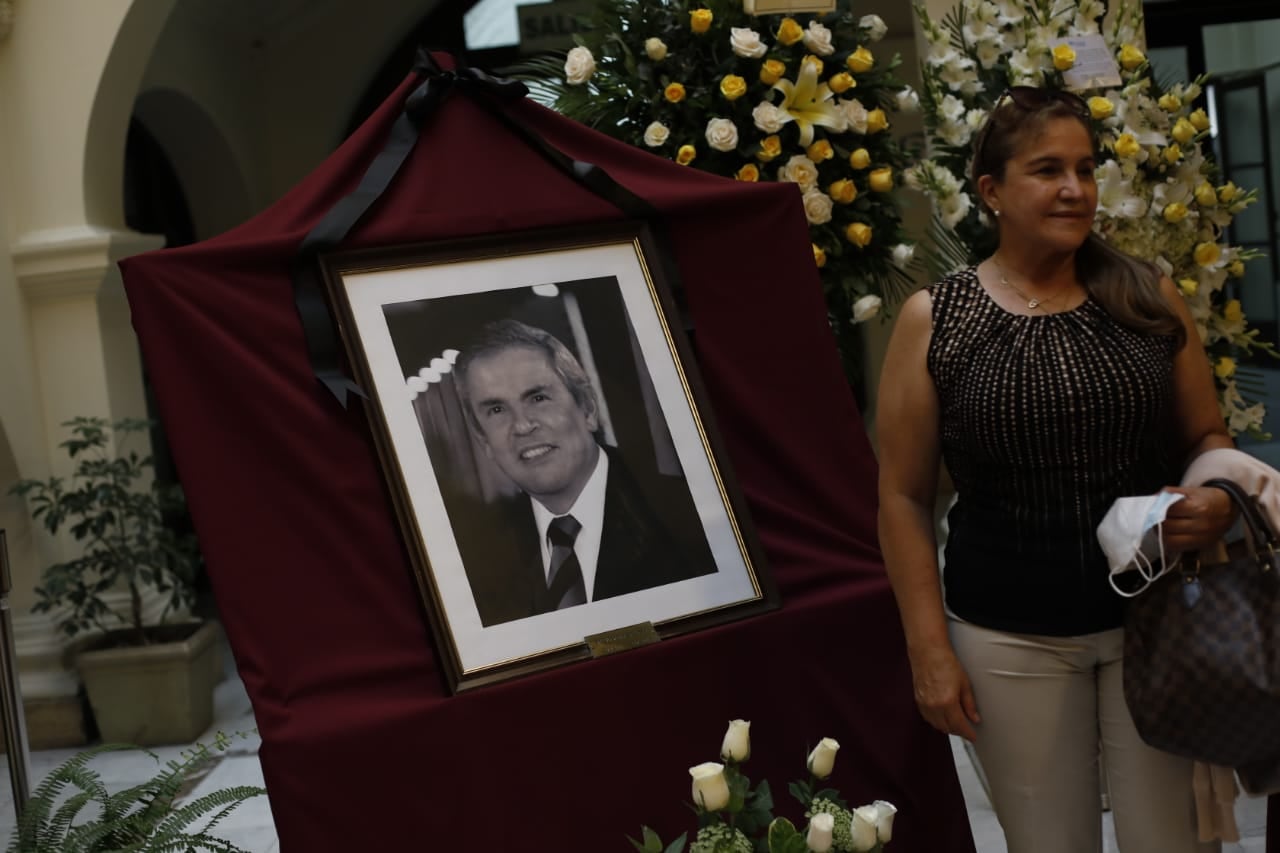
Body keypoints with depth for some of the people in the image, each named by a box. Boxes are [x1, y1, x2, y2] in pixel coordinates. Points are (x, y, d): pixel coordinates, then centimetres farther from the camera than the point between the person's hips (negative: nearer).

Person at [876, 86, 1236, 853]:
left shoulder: (1148, 297, 1)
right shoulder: (934, 321, -5)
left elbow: (1207, 435, 11)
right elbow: (905, 497, -2)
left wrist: (1217, 498, -12)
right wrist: (930, 648, -6)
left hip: (1156, 618, 2)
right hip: (1011, 642, -1)